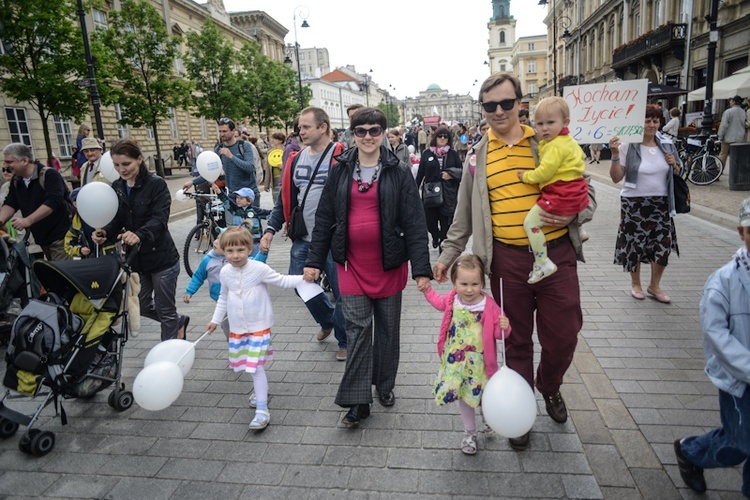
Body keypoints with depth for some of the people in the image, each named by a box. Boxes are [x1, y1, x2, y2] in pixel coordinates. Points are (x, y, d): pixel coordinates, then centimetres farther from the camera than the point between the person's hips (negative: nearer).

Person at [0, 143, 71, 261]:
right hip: (41, 237, 8)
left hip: (60, 236, -8)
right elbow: (10, 204, 8)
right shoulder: (16, 181, 11)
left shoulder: (49, 175, -14)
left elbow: (52, 202, -25)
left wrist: (28, 221, -31)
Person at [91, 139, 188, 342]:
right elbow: (117, 220, 7)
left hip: (161, 258, -6)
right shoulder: (116, 188, 6)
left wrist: (139, 234, -42)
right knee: (143, 307, 15)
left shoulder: (156, 184, -12)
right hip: (135, 258, 6)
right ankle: (179, 323, 41)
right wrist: (104, 232, -15)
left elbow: (160, 219, -23)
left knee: (166, 311, 4)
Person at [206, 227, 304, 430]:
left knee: (256, 366, -9)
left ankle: (262, 410, -3)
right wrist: (216, 320, 19)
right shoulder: (225, 273, 0)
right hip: (237, 328, 5)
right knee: (250, 365, 14)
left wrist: (303, 278, -22)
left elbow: (282, 281, -9)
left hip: (259, 326, -5)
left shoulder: (259, 269, -15)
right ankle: (260, 391, 40)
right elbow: (223, 298, 16)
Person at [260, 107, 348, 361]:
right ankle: (328, 320, 40)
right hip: (303, 239, 6)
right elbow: (285, 198, 14)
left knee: (341, 292, 4)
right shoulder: (296, 159, 10)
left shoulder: (341, 157, -10)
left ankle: (344, 340, 26)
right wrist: (271, 229, 6)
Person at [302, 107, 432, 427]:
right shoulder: (340, 171, 4)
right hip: (352, 263, 1)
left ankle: (385, 385, 32)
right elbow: (324, 218, 6)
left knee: (388, 327, 12)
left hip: (389, 262, -1)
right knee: (357, 329, 0)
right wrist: (314, 261, 3)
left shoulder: (398, 172, -3)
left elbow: (415, 223, -6)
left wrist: (421, 268, -13)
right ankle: (358, 400, 9)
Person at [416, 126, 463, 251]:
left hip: (448, 194, 0)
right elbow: (420, 174, 7)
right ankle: (436, 236, 34)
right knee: (430, 222, 0)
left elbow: (461, 171, 9)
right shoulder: (427, 154, 5)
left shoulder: (453, 154, 5)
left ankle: (443, 244, 21)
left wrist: (452, 175, -11)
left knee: (445, 223, 3)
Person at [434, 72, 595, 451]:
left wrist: (571, 216, -13)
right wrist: (448, 254, 10)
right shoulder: (477, 156, 8)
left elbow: (586, 196, 8)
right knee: (516, 340, 11)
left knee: (563, 336, 6)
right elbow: (464, 215, 14)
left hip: (556, 253, 0)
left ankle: (549, 387, 39)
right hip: (507, 258, 1)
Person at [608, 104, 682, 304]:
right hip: (634, 203, -4)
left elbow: (676, 174, 18)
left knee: (663, 244, 5)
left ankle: (655, 285, 25)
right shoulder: (628, 146, -9)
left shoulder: (666, 145, 6)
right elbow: (616, 178, -11)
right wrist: (615, 154, -23)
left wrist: (674, 164, -4)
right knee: (634, 244, 5)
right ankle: (635, 284, 27)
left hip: (661, 203, 4)